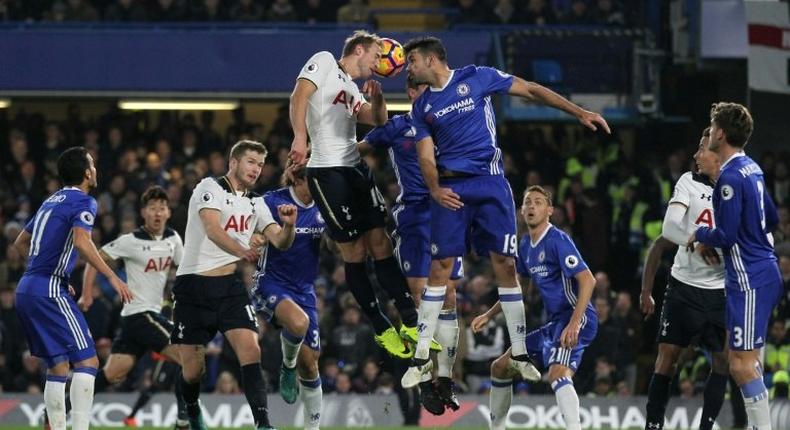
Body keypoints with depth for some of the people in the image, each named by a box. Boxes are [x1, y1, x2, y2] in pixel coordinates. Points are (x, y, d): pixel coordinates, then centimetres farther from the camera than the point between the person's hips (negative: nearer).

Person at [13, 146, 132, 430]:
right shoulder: (83, 202, -4)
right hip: (49, 291, -9)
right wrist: (112, 277, -22)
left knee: (57, 368, 13)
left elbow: (21, 243, 29)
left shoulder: (51, 201, 21)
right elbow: (81, 242, -23)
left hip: (25, 290, 9)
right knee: (87, 361, -10)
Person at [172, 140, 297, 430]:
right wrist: (242, 251, -41)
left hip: (230, 286, 4)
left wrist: (288, 226, -19)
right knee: (193, 370, 1)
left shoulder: (256, 204, 14)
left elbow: (280, 242, 5)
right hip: (194, 286, -4)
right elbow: (213, 229, -22)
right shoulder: (210, 188, -6)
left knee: (251, 350, -17)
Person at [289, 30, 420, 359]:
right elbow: (299, 97, -14)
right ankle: (382, 330, 7)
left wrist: (377, 98, 1)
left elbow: (378, 121, 21)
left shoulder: (352, 89, 22)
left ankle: (411, 324, 3)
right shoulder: (324, 62, -1)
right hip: (328, 171, -8)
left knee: (380, 243, 4)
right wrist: (300, 136, -28)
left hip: (356, 168, 8)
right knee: (354, 251, -2)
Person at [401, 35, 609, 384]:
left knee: (505, 264, -5)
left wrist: (579, 113, 1)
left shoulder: (476, 78, 4)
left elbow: (531, 91, 6)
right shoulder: (422, 107, 13)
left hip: (490, 183, -2)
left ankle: (519, 355, 1)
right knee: (440, 266, -4)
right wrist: (435, 189, -14)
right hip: (451, 189, 2)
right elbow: (426, 156, 7)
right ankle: (421, 358, 0)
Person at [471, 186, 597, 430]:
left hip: (576, 318, -10)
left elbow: (588, 280, -22)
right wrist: (489, 316, 26)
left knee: (558, 374, -34)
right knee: (500, 368, 15)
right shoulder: (526, 246, 13)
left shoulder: (557, 240, -14)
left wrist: (574, 323, -30)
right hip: (554, 323, 10)